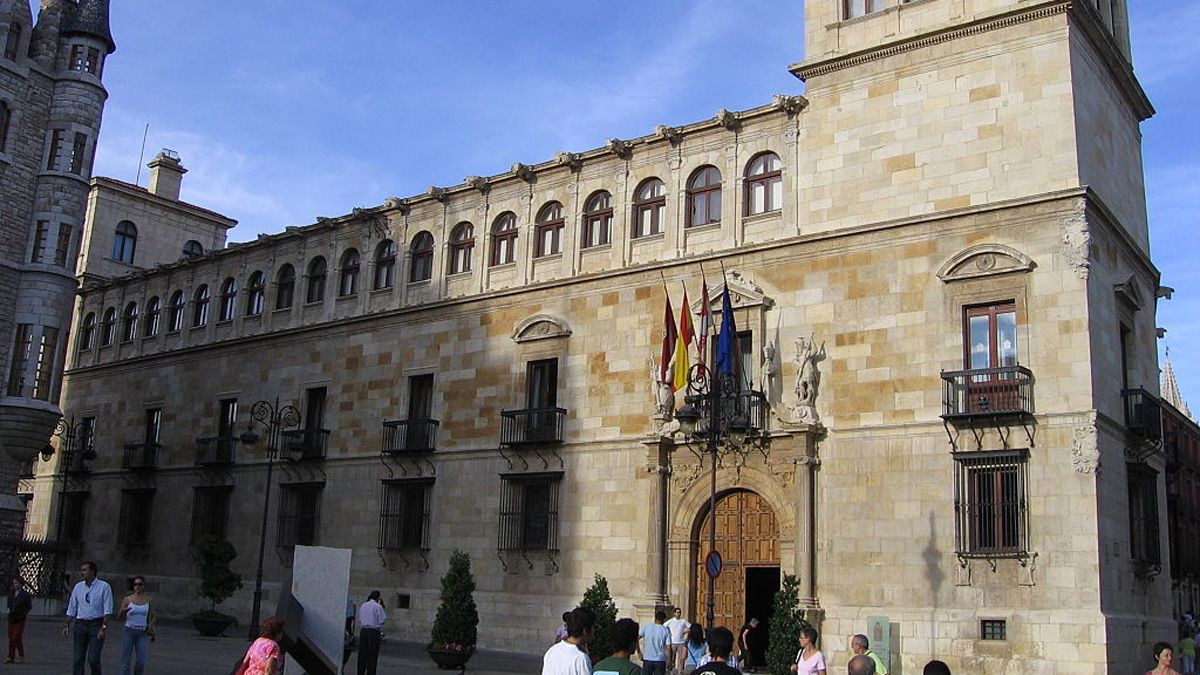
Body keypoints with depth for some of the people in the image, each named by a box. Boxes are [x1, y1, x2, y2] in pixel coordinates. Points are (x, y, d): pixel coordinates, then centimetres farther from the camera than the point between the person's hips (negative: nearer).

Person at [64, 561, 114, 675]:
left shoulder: (104, 586, -6)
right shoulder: (78, 587, 7)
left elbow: (107, 609, -10)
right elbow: (71, 608, 12)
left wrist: (104, 627, -18)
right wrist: (67, 626, 4)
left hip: (97, 625, -4)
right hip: (80, 625, 4)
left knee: (93, 659, -10)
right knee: (78, 659, 3)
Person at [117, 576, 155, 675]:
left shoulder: (148, 600, 3)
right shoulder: (127, 599, -2)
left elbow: (153, 617, 12)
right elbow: (119, 618, -2)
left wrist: (150, 626, -9)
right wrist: (122, 611, -24)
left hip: (142, 634, 1)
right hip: (128, 632, -1)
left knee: (141, 663, -7)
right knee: (125, 662, -3)